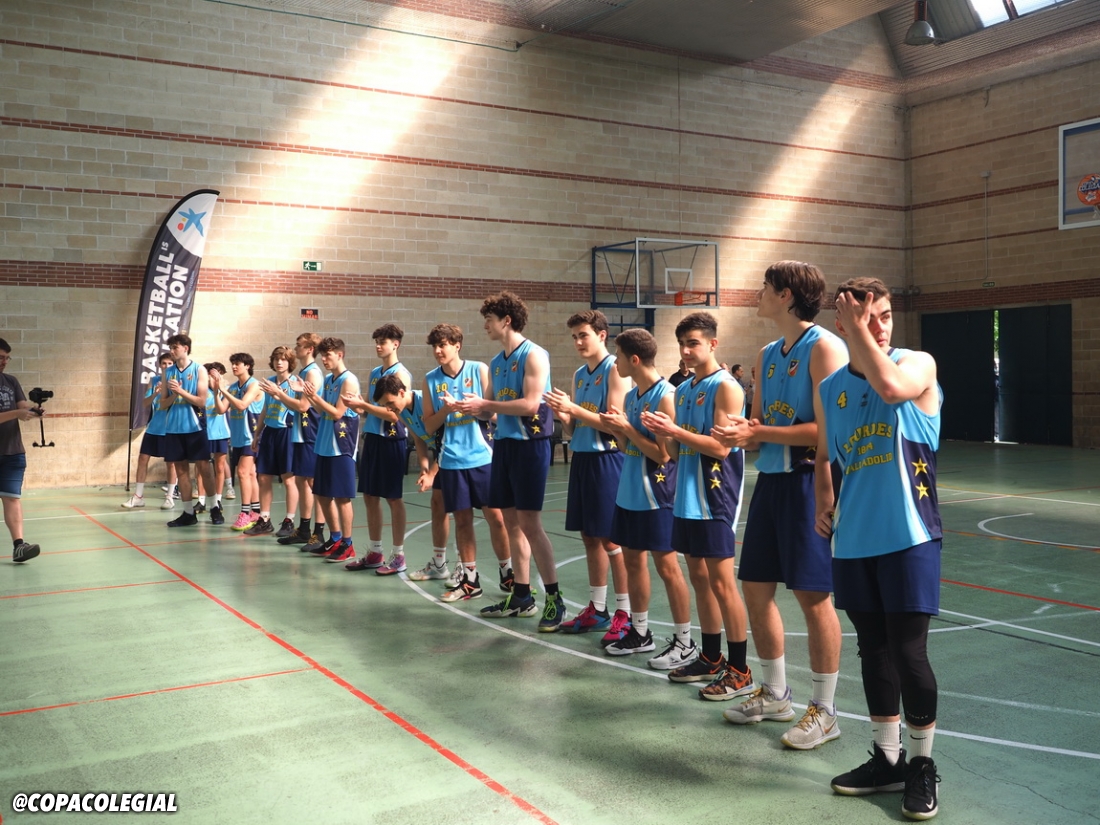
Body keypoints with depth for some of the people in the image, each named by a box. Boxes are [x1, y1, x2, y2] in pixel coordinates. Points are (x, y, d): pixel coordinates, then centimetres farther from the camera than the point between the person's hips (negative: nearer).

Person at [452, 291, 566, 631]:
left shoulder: (533, 355, -10)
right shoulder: (496, 362, 14)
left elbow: (530, 404, -20)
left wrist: (485, 404, -15)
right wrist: (473, 408, -4)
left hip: (529, 444, -8)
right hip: (503, 443, 8)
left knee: (529, 522, -8)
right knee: (511, 522, 10)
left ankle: (555, 599, 0)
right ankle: (521, 596, 19)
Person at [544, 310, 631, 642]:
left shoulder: (615, 370, -9)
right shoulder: (579, 374, 14)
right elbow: (573, 429, 14)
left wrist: (574, 408, -20)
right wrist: (563, 415, -6)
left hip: (607, 459, -8)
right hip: (581, 457, 8)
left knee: (611, 539, -3)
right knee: (590, 537, 12)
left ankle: (624, 614, 6)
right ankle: (596, 609, 21)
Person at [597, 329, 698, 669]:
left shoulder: (666, 396, -16)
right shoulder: (631, 396, 10)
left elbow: (663, 454, -18)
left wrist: (627, 428, -16)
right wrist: (617, 427, -4)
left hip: (655, 495, -9)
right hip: (629, 493, 9)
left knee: (666, 566, -2)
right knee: (633, 560, 14)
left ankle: (684, 643, 9)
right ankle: (640, 633, 27)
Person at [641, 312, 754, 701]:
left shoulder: (725, 387, -10)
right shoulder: (684, 389, 15)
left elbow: (721, 447, -18)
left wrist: (674, 430, -20)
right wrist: (662, 431, -1)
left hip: (714, 497, -8)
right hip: (687, 495, 8)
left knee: (721, 580, -6)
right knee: (699, 578, 13)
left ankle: (739, 670, 3)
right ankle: (711, 659, 24)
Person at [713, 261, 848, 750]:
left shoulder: (824, 347, -11)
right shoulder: (767, 356, 15)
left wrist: (759, 434, -17)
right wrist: (740, 431, -2)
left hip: (810, 480, -9)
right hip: (770, 478, 9)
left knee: (812, 594, -3)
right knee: (755, 587, 12)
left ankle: (824, 712, 11)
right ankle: (774, 694, 28)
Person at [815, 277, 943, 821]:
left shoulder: (918, 365, -5)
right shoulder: (830, 389, 8)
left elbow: (889, 386, -29)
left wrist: (860, 329, -18)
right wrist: (824, 504, 3)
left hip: (908, 536, -5)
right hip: (854, 540, 5)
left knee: (908, 652, -2)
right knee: (873, 649, 13)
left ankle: (921, 765, 17)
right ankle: (887, 759, 28)